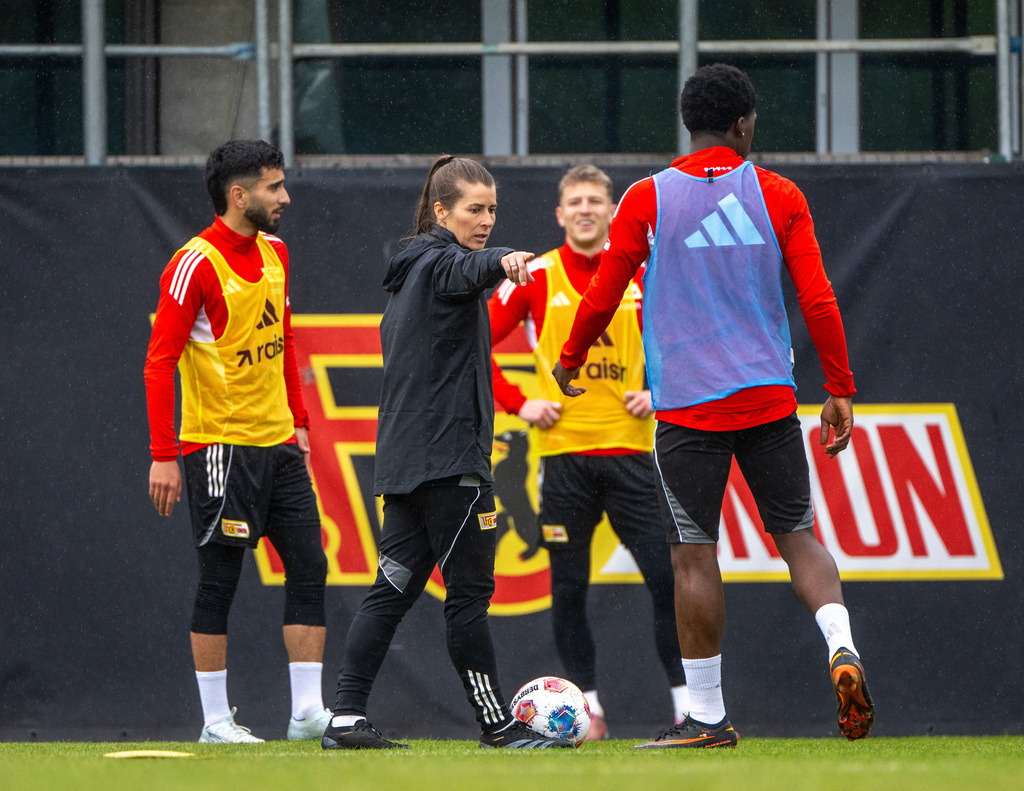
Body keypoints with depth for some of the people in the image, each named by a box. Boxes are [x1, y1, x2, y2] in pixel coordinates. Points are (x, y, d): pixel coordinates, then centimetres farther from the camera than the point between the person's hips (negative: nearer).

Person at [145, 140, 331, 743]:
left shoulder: (275, 252, 10)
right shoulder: (196, 265, -14)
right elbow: (160, 361, -15)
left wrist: (298, 419, 16)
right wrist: (163, 456, -19)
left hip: (278, 444, 7)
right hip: (221, 445, -7)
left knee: (309, 568, 2)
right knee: (219, 582, -1)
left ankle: (308, 710, 6)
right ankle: (216, 721, 6)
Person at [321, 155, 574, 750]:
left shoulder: (409, 271, 21)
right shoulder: (440, 263, -8)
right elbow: (470, 268, -33)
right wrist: (502, 262, -55)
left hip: (405, 459, 10)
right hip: (450, 456, -10)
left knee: (395, 588, 6)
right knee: (469, 592, -5)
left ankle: (346, 717, 1)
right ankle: (499, 726, -1)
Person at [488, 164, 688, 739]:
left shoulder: (642, 277, 5)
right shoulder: (536, 278, 2)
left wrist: (659, 393, 0)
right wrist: (516, 403, -3)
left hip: (630, 449, 1)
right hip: (564, 450, -1)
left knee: (668, 577, -7)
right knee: (569, 589, 0)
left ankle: (689, 704, -1)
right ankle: (588, 709, 8)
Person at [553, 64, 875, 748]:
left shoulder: (646, 199, 1)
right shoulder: (777, 195, 3)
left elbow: (602, 299, 5)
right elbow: (818, 300, -1)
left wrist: (570, 360, 23)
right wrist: (840, 391, 6)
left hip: (688, 406, -1)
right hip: (771, 401, 1)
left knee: (694, 556, 1)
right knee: (798, 536, 9)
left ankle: (706, 716, 1)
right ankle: (842, 648, -16)